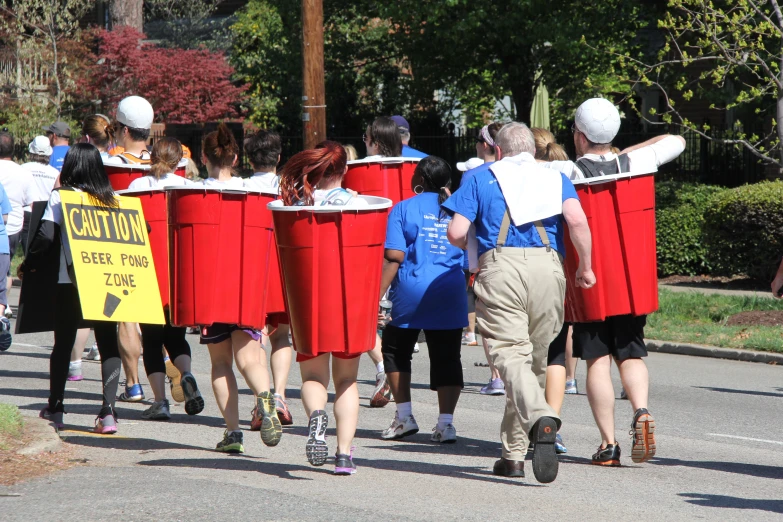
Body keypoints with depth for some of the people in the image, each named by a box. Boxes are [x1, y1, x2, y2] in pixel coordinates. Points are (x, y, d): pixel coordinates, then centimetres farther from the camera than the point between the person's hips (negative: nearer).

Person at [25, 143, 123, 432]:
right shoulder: (113, 199, 6)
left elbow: (46, 236, -9)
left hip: (70, 281, -2)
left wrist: (28, 266, 3)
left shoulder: (60, 197, -2)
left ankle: (54, 409, 17)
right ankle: (108, 411, -11)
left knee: (63, 343, 10)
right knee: (108, 344, 2)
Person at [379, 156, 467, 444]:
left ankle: (404, 416, 11)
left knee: (395, 350, 15)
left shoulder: (404, 209, -2)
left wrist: (376, 295, -9)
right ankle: (446, 422, -3)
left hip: (412, 293, -3)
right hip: (451, 294, 3)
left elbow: (394, 257, -10)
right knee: (446, 358, 5)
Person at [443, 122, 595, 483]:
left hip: (501, 267, -2)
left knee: (510, 353, -11)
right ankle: (513, 454, 19)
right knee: (535, 358, 13)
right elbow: (577, 221, -1)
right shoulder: (555, 178, 19)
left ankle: (541, 419, -41)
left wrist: (476, 249, 25)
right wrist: (585, 267, 9)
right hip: (548, 268, 2)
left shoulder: (481, 179, 15)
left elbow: (456, 233, 4)